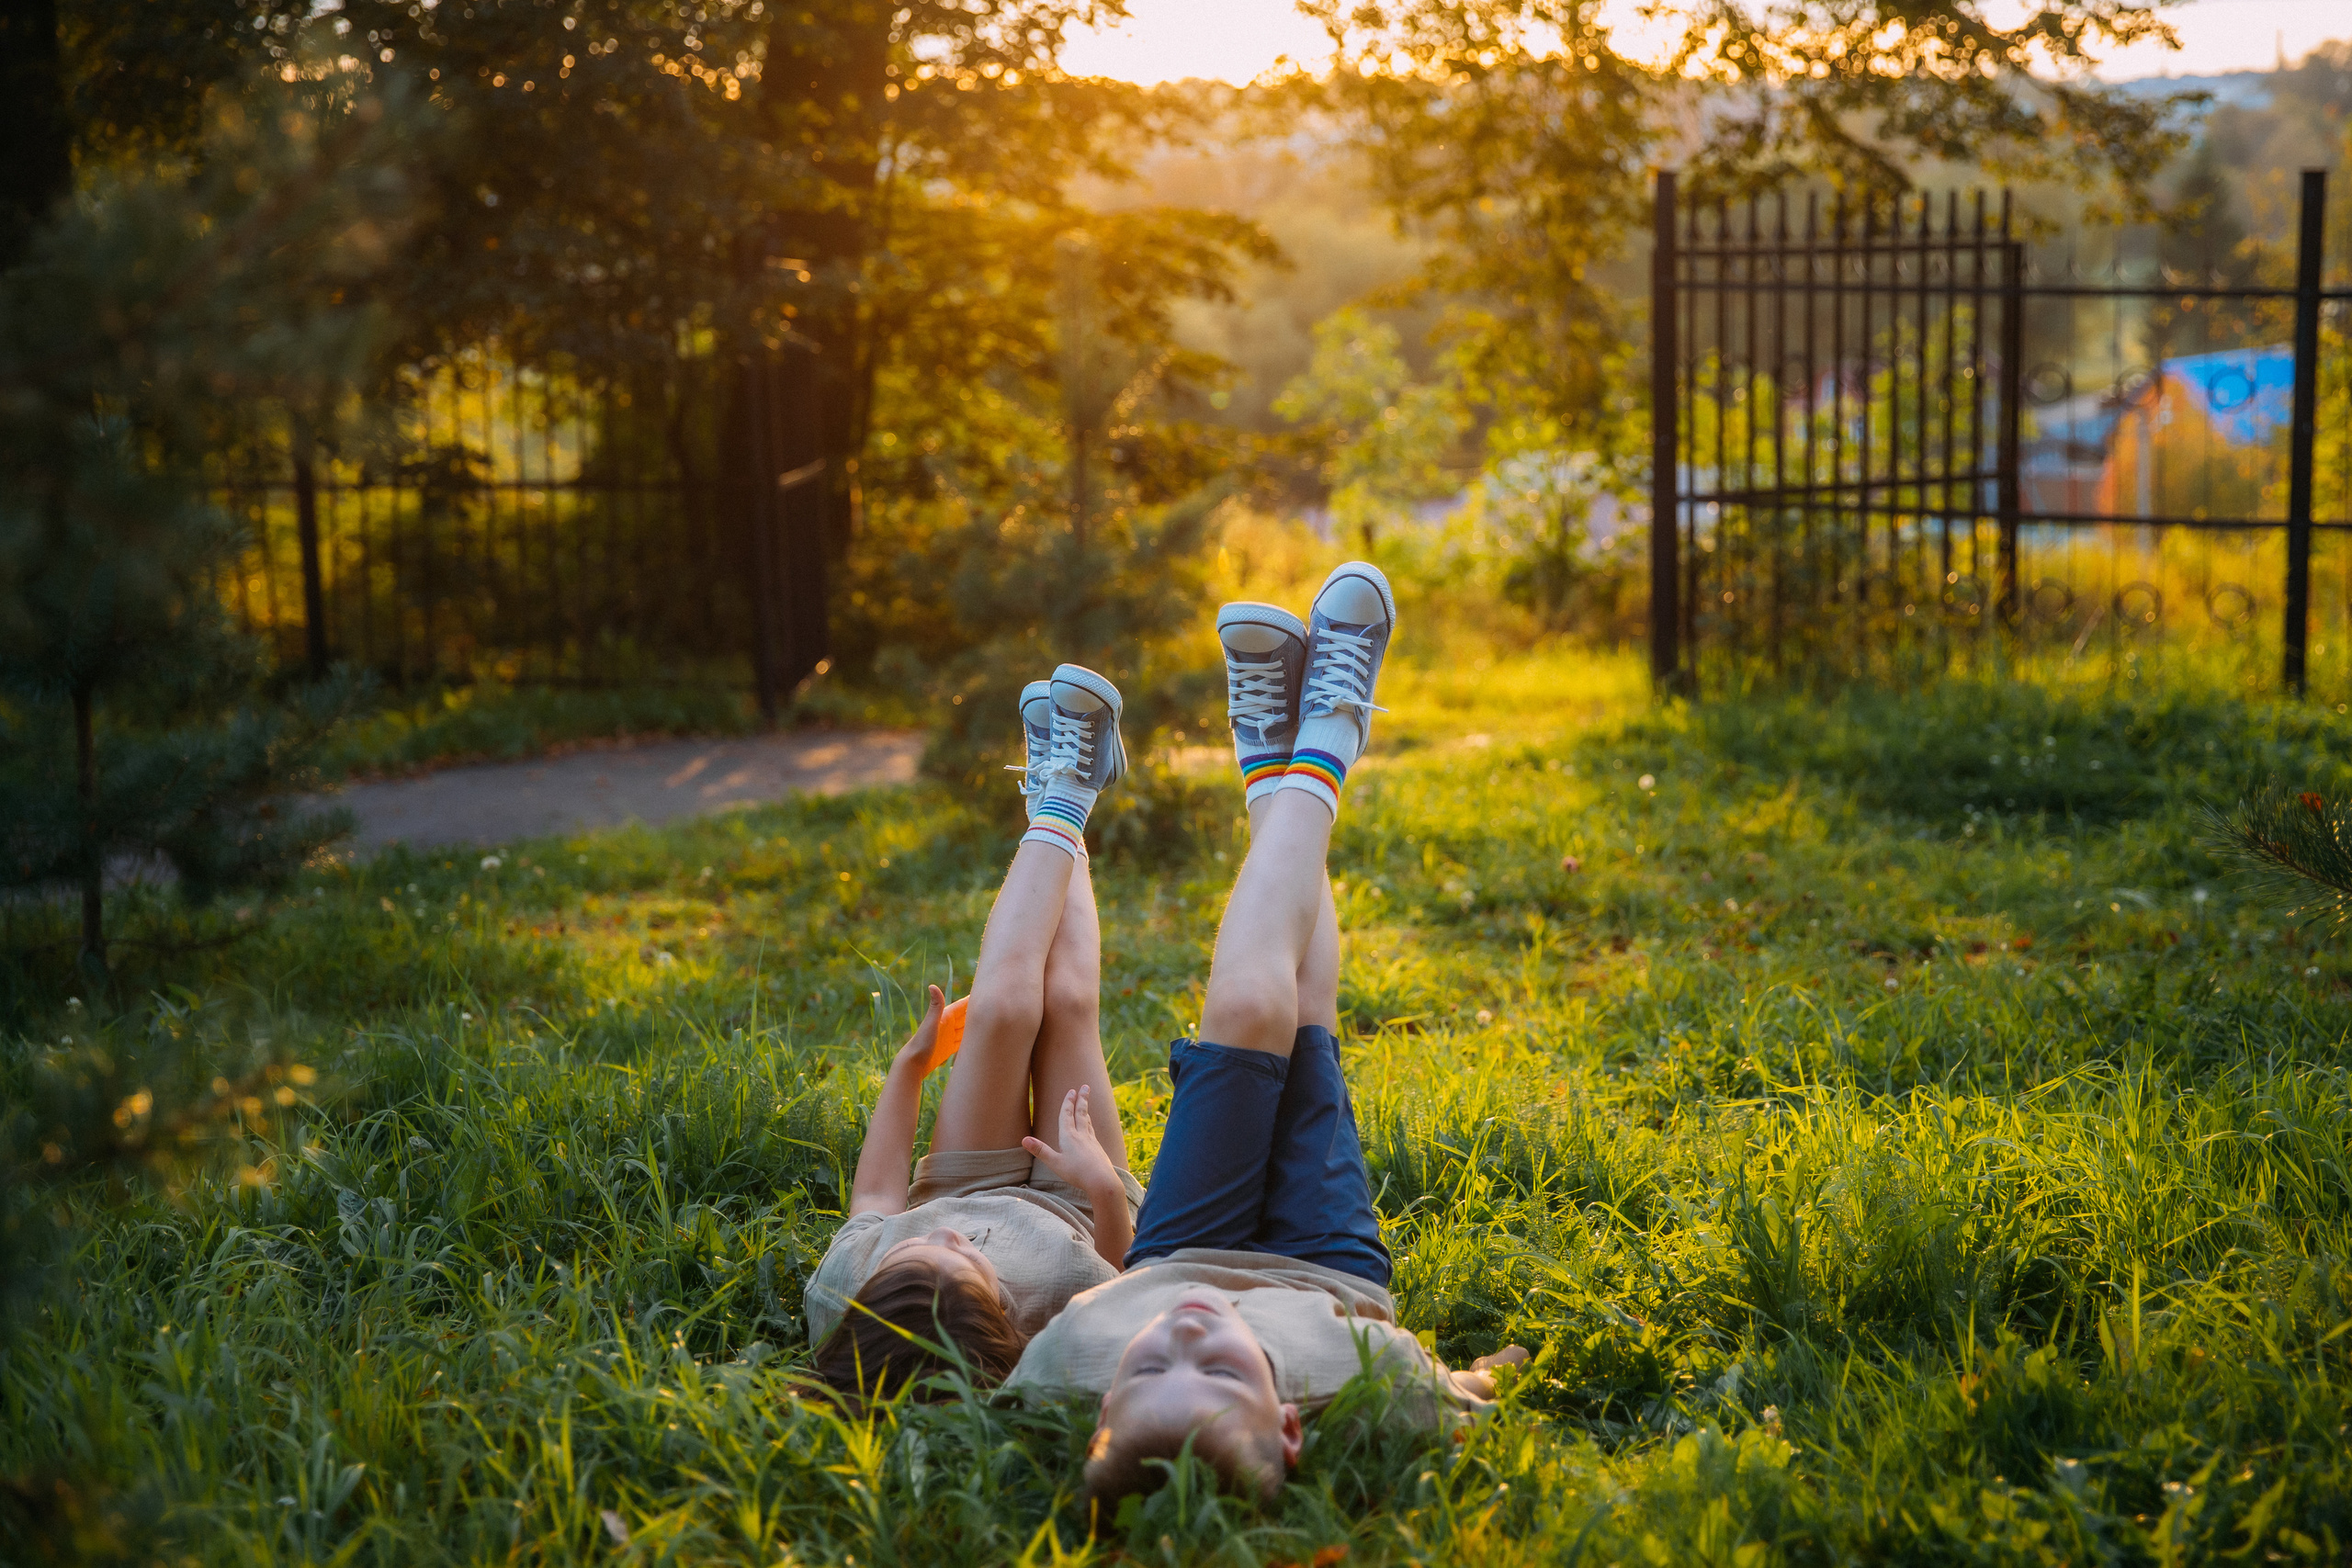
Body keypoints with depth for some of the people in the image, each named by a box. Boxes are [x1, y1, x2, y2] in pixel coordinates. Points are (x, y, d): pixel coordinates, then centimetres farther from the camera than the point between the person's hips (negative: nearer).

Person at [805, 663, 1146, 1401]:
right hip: (1072, 1213, -2)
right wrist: (1104, 1189, -43)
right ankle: (1064, 813, 19)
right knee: (1067, 1002, -11)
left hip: (965, 1192, 2)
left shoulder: (840, 1300, -39)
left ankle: (1056, 810, 19)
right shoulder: (1063, 1311, -50)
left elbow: (874, 1200, -17)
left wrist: (909, 1063, -6)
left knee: (1002, 1007, -10)